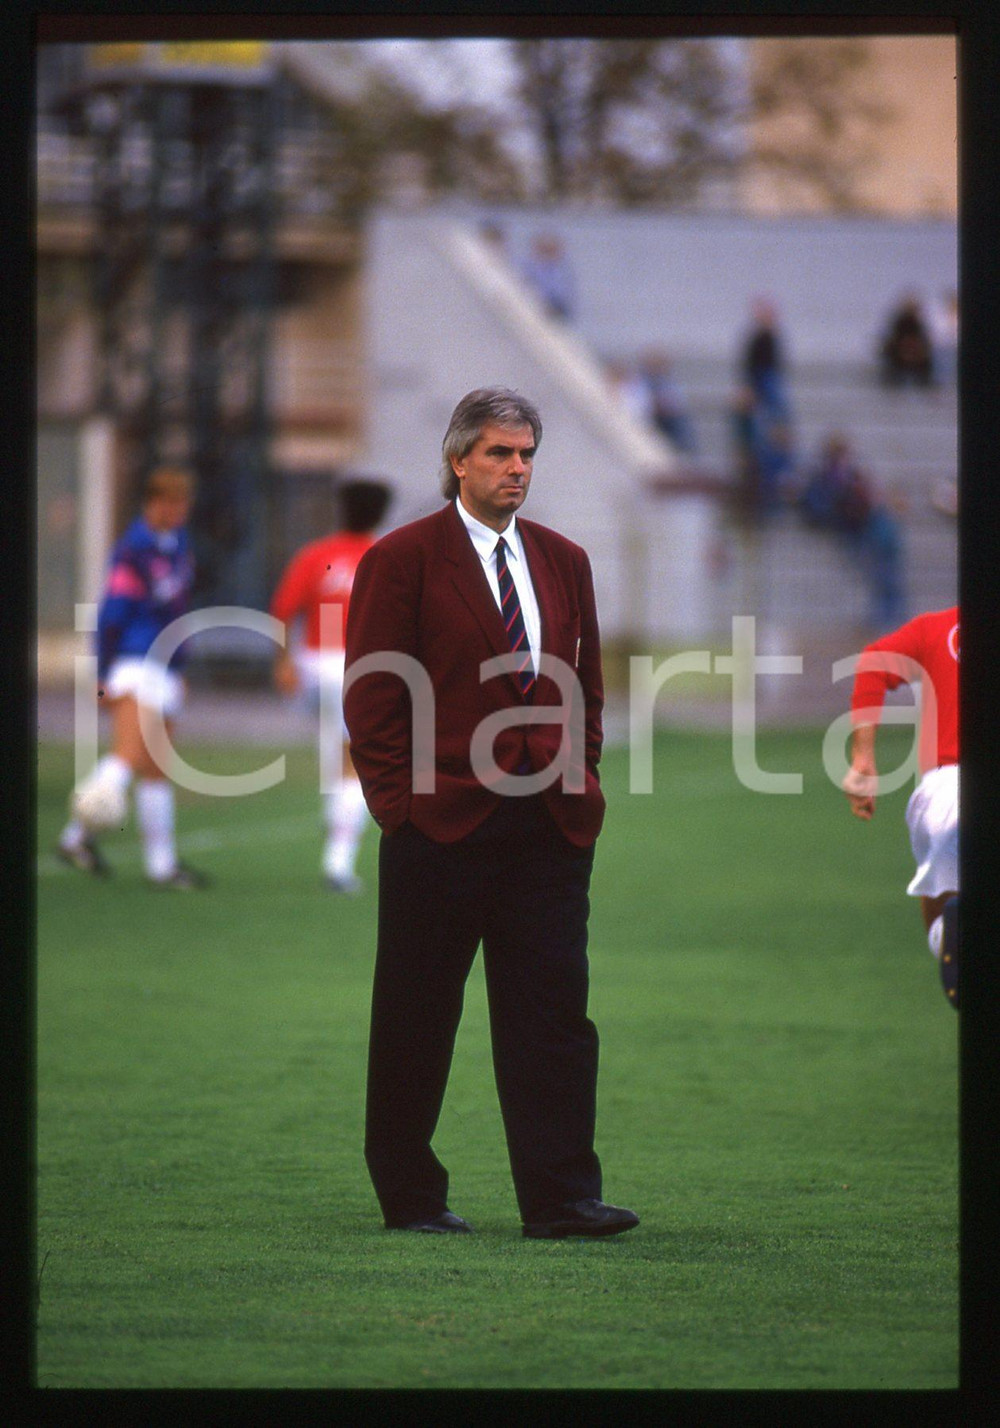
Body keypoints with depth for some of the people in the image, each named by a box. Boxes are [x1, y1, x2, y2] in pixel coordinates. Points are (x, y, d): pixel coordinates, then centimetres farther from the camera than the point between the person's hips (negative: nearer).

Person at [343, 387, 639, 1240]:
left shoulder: (564, 562, 14)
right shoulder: (402, 560, -2)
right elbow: (372, 697, -4)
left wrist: (578, 773, 9)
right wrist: (400, 800, -9)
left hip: (550, 822, 4)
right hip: (441, 819, -4)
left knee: (553, 1008, -2)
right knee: (416, 1017, 3)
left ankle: (561, 1198, -2)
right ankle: (410, 1195, 13)